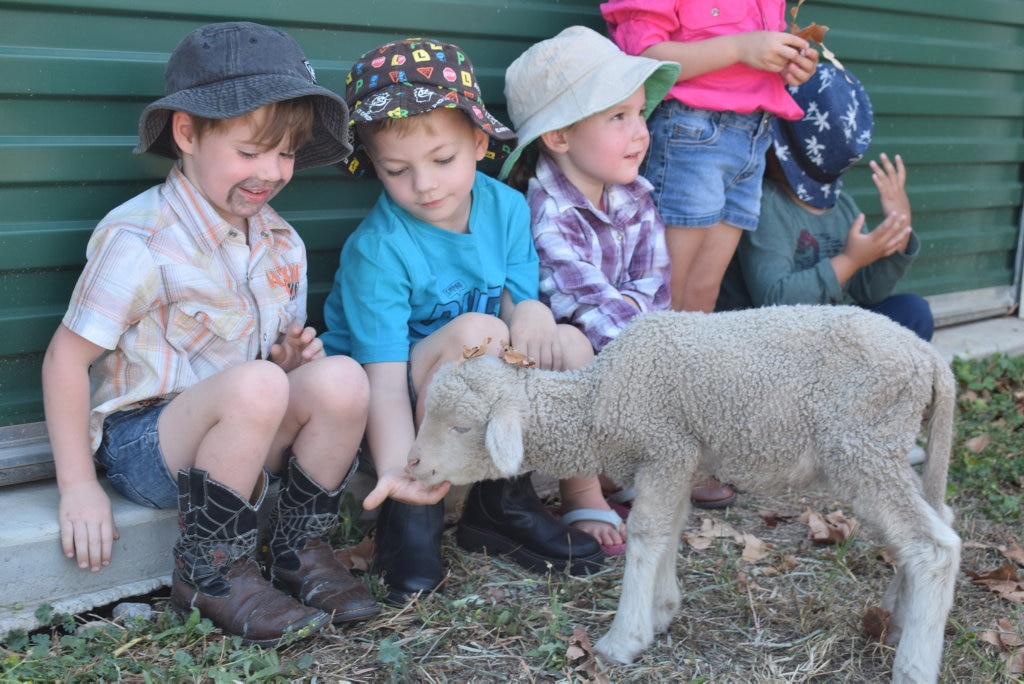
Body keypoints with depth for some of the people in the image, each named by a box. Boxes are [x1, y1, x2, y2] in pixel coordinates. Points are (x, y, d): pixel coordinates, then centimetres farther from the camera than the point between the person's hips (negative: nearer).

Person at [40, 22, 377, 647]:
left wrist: (294, 359, -7)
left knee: (342, 379, -21)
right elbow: (66, 359, -14)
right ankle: (210, 571, -13)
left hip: (246, 437, 6)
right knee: (253, 385, -36)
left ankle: (299, 549, 0)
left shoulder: (281, 243, 7)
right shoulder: (140, 240, -15)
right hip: (143, 442, -6)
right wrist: (78, 486, -15)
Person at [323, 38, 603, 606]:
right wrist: (397, 469, -44)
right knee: (476, 331, -33)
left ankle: (503, 500, -5)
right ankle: (413, 515, -19)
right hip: (403, 408, -5)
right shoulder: (376, 250, -23)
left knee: (569, 345, -18)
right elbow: (385, 378, -29)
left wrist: (530, 310, -29)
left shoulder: (506, 208, -6)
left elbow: (518, 303, -4)